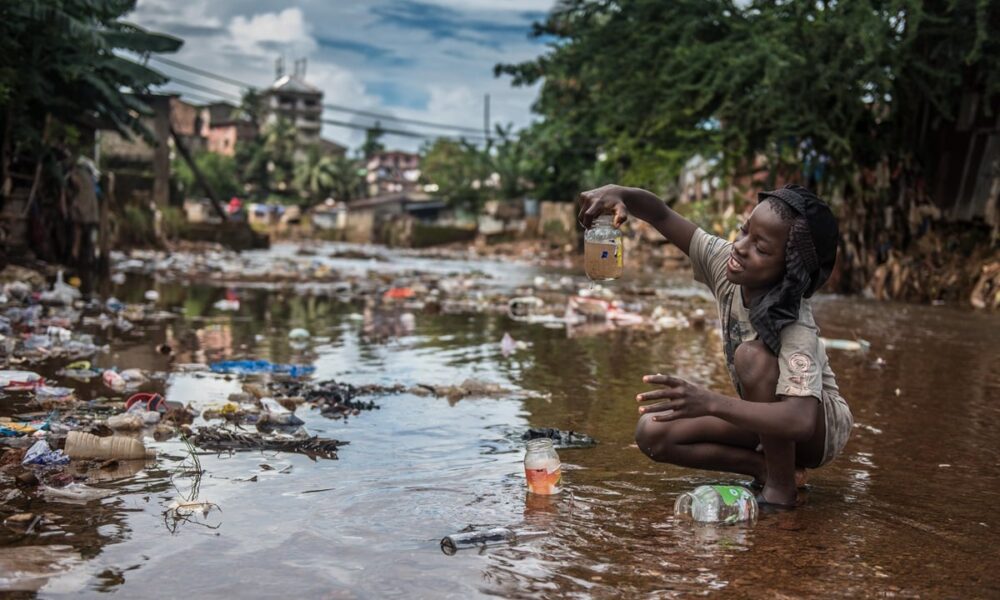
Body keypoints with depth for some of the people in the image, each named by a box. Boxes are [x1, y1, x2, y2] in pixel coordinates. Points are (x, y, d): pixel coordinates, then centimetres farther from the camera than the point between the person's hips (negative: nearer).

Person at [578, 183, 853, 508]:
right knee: (652, 434, -13)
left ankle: (781, 486, -19)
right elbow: (663, 216, -15)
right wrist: (619, 194, -37)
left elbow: (800, 420, -47)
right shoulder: (725, 263, -17)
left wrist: (710, 402, -57)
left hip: (821, 424, -6)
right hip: (767, 416, 6)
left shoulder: (796, 330, -35)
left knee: (752, 355, -36)